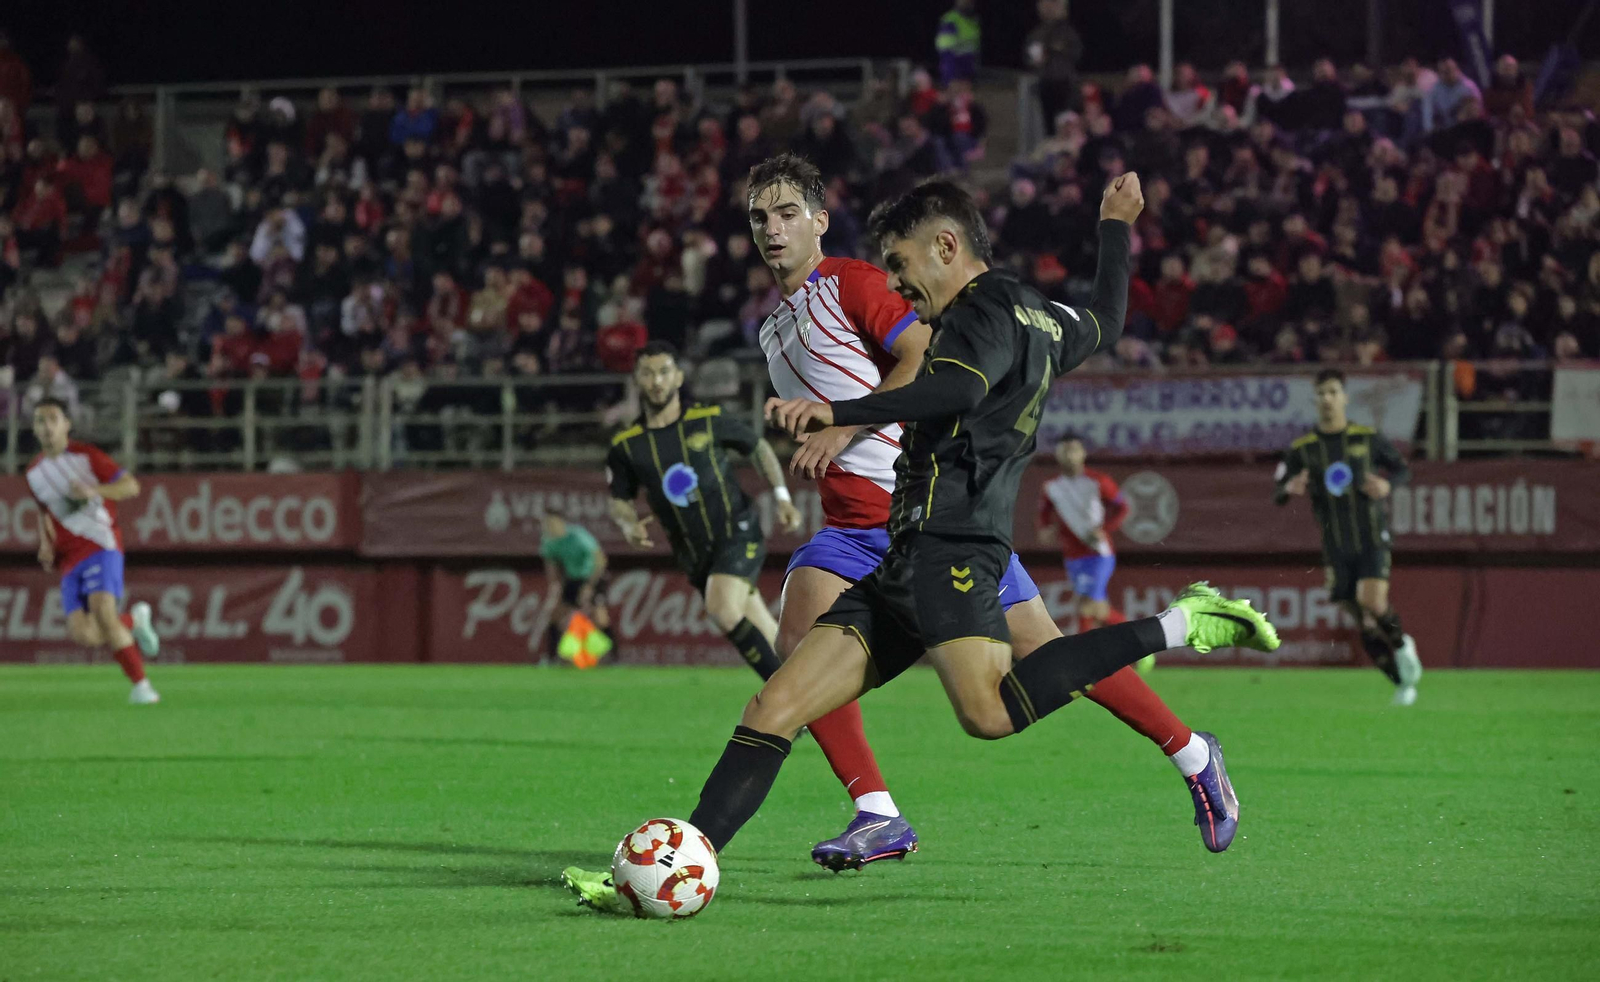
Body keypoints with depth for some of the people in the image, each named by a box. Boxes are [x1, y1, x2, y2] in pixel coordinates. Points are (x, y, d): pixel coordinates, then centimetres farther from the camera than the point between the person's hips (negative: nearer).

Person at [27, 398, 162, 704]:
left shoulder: (86, 455, -2)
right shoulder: (34, 473, 13)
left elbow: (131, 486, -6)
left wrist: (93, 491, -22)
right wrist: (45, 544, 12)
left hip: (101, 544, -5)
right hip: (68, 560, 5)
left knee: (102, 611, -26)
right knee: (83, 634, -13)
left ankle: (141, 685, -16)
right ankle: (134, 619, 18)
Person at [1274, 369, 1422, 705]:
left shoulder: (1369, 438, 0)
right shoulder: (1302, 449, 2)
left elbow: (1402, 468, 12)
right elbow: (1277, 494, 4)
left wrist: (1388, 483, -11)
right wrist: (1289, 488, -20)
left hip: (1372, 539, -2)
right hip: (1336, 547, 2)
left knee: (1374, 603, -23)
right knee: (1365, 625, 3)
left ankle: (1401, 645, 7)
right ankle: (1402, 681, 19)